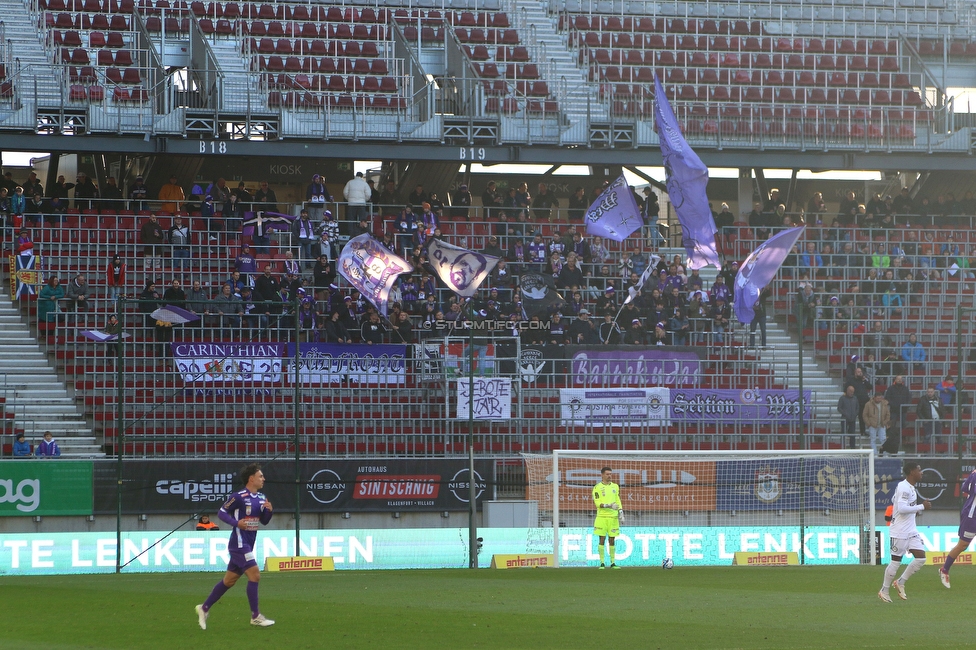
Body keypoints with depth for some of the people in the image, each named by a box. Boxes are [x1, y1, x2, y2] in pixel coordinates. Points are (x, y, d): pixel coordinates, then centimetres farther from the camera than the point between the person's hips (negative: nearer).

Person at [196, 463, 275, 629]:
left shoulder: (261, 498, 11)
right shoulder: (239, 497, -13)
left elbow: (264, 521, 17)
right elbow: (221, 512, -9)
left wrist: (269, 511, -4)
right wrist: (236, 523, -23)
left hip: (248, 545, 9)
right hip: (239, 544, -9)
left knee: (229, 580, 13)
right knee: (254, 574, -14)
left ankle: (204, 608, 24)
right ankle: (255, 616, -8)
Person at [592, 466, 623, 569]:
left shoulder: (615, 486, 14)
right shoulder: (597, 487, -1)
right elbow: (597, 503, -8)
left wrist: (621, 513, 11)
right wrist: (609, 506, -20)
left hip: (613, 517, 4)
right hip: (602, 517, -4)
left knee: (612, 540, 5)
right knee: (602, 539, -4)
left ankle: (612, 563, 9)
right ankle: (602, 563, -1)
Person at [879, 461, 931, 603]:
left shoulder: (910, 487, 13)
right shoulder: (904, 488, -18)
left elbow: (894, 500, 25)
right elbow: (902, 508, -27)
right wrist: (921, 507, -21)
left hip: (911, 531, 9)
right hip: (900, 532, -9)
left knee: (921, 558, 1)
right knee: (896, 561, -1)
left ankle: (900, 583, 14)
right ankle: (884, 590, 13)